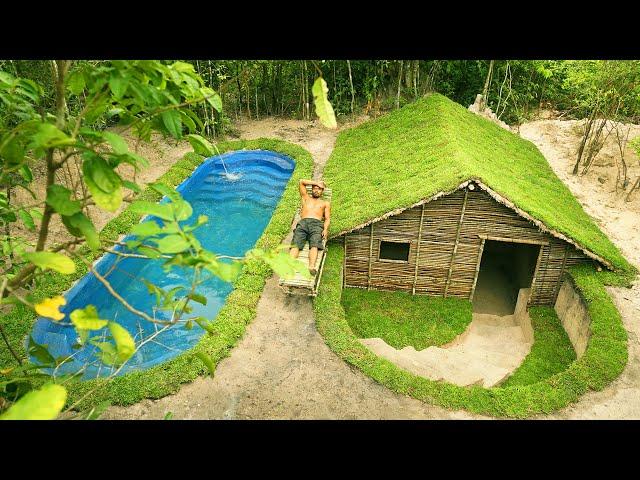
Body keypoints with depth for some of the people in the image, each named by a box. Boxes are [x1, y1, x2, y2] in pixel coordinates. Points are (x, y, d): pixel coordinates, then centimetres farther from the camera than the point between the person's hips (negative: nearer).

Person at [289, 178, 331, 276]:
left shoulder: (325, 203, 31)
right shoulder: (306, 198, 36)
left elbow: (327, 219, 18)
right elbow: (301, 182, 31)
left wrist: (325, 229, -3)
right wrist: (316, 183, 34)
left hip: (317, 224, -1)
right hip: (302, 223, 1)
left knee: (314, 245, -31)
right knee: (295, 245, -27)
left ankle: (311, 267, -53)